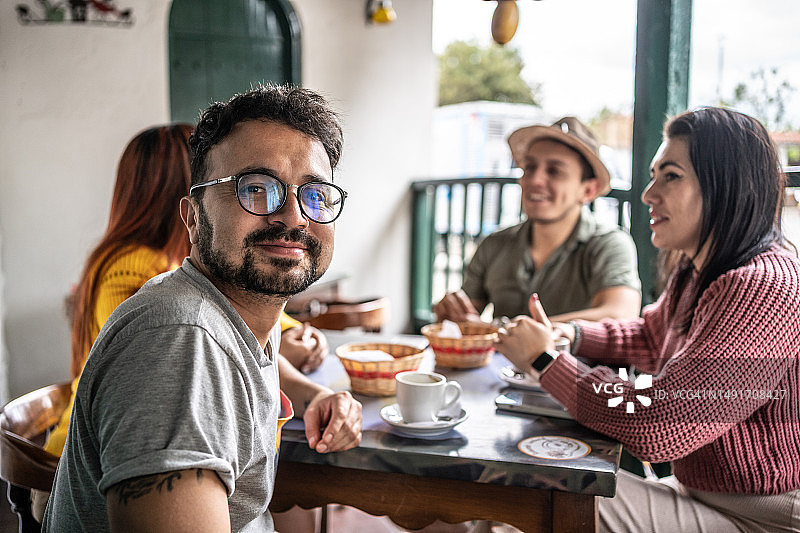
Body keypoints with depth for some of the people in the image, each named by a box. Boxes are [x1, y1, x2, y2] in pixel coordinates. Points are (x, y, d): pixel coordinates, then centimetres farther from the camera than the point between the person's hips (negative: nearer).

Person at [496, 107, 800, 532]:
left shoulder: (764, 287, -28)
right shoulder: (694, 273, 4)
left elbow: (655, 428, -32)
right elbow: (652, 338, 25)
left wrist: (545, 359, -17)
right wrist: (571, 334, 5)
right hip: (701, 494, 9)